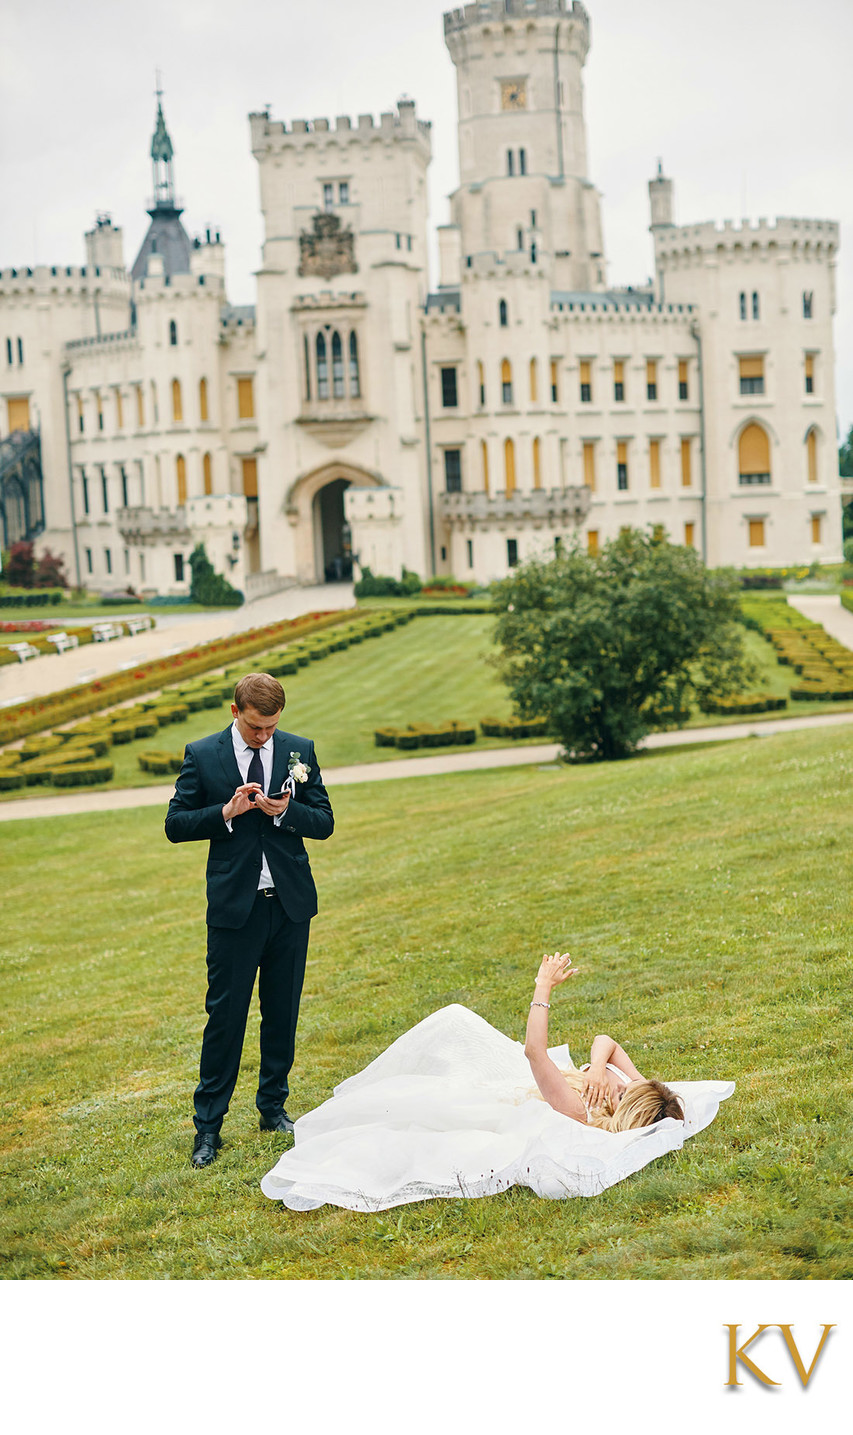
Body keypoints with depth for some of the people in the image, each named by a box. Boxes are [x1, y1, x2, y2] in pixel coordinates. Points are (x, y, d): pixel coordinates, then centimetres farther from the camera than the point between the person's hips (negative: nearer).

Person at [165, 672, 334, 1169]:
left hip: (291, 904, 3)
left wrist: (286, 811, -17)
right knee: (225, 1014, -1)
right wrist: (226, 812, -17)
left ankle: (274, 1106, 27)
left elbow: (325, 823, 3)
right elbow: (175, 824, -2)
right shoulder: (202, 755, -2)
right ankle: (209, 1125, 7)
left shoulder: (299, 750, 3)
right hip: (235, 905, -2)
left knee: (283, 1011, 12)